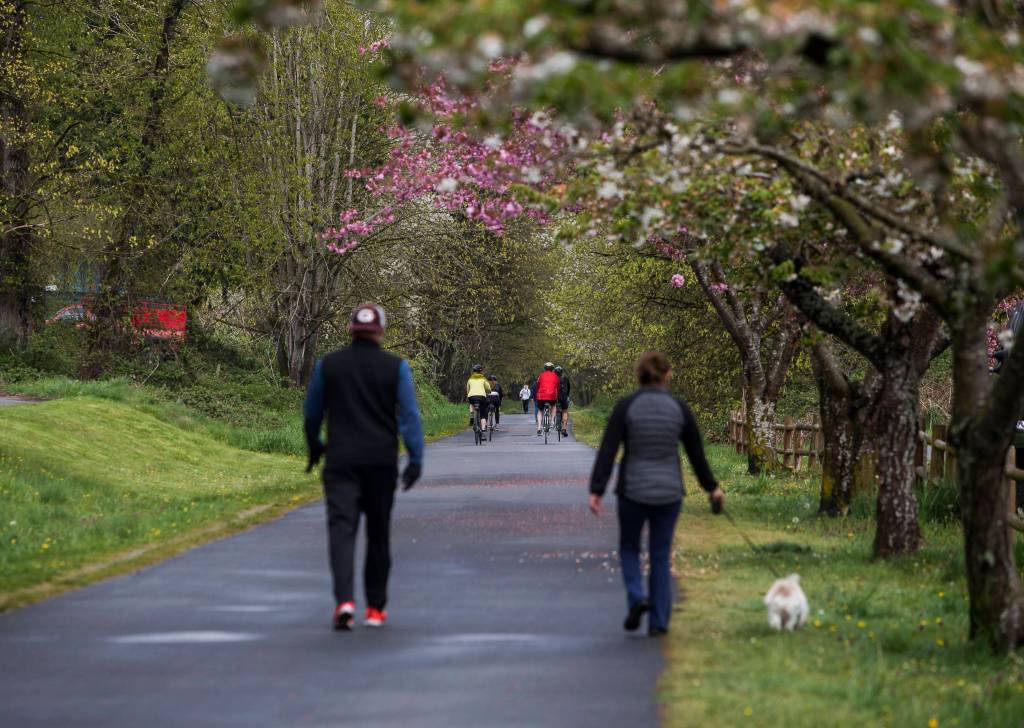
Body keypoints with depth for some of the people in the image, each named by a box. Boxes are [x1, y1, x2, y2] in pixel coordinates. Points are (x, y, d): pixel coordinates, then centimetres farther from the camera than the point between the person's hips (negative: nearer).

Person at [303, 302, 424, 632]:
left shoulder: (328, 365, 2)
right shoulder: (396, 367, -2)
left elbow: (312, 413, 11)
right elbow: (409, 415, -6)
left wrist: (314, 448, 27)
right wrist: (416, 460, -4)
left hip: (341, 460, -1)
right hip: (382, 462, 1)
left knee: (341, 527, -7)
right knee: (379, 533, 12)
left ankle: (345, 600, -27)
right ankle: (375, 607, 18)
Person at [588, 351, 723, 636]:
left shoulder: (625, 406, -9)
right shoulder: (679, 408, -3)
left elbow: (607, 451, -13)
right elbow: (696, 452, 5)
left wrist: (596, 492, -13)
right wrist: (711, 486, 19)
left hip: (633, 490, -1)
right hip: (668, 491, 1)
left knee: (629, 547, 20)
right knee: (661, 556, 13)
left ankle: (636, 598, -3)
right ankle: (658, 621, 9)